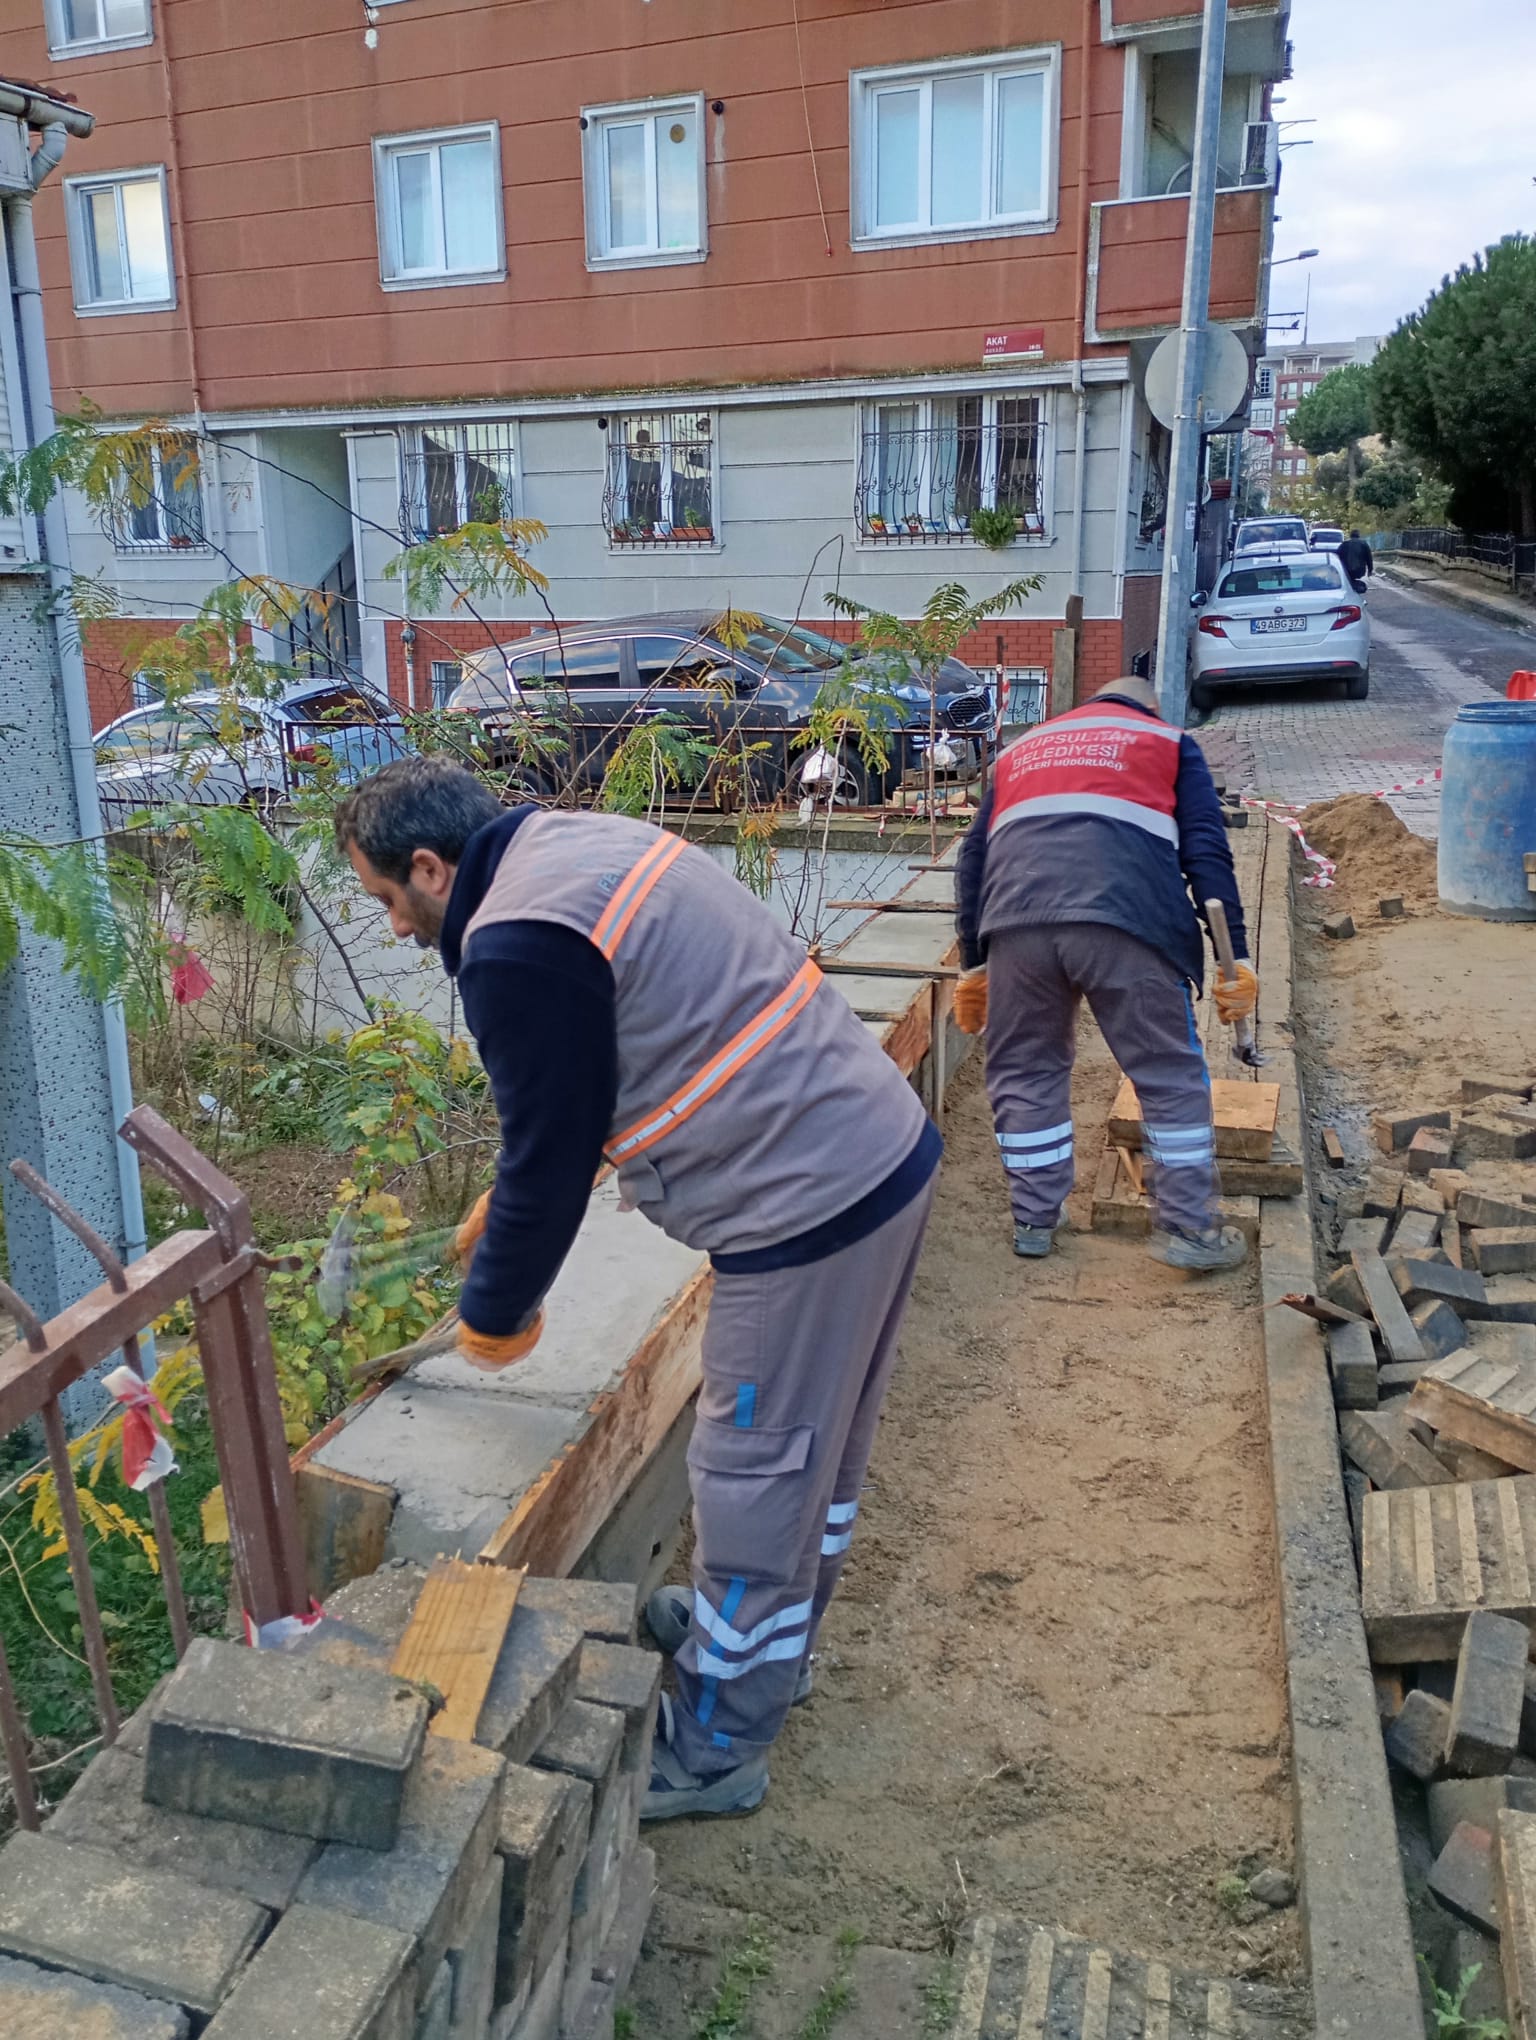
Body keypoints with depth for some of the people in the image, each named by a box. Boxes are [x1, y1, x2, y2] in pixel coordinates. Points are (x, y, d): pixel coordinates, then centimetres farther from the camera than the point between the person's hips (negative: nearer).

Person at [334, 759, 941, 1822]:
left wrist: (496, 1314, 5)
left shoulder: (518, 951, -19)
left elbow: (550, 1158, -12)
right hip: (890, 1147, 10)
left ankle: (715, 1750, 27)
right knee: (823, 1438, 25)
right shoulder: (582, 840, 12)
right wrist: (514, 1198, 25)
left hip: (804, 1211, -10)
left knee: (759, 1474, 7)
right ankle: (771, 1637, 49)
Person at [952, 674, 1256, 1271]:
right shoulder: (1169, 741, 29)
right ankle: (1188, 1228, 18)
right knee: (1170, 1075, 12)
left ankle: (1033, 1220, 26)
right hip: (1126, 916, -2)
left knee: (1024, 1070, 19)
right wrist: (1235, 953, 11)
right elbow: (1207, 852, 14)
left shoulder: (1022, 748, 36)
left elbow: (973, 857, 27)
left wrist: (973, 964, 29)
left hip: (1016, 917, 3)